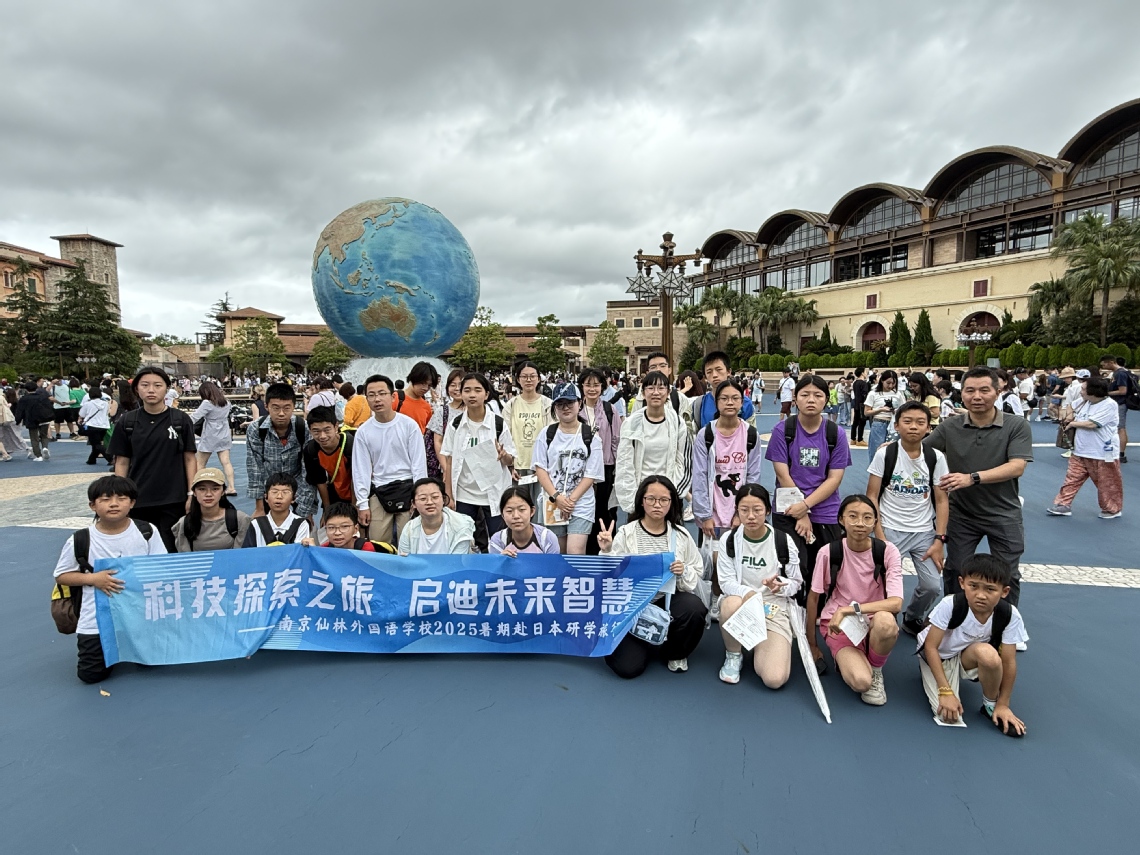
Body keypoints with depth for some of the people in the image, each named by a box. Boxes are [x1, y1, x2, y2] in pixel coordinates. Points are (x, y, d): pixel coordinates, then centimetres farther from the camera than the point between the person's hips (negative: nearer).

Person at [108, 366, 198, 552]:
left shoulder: (181, 420, -2)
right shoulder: (126, 422, 2)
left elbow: (190, 458, 0)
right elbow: (121, 462, 5)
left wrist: (192, 493, -5)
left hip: (173, 501, -1)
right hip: (138, 501, 2)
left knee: (172, 550, 2)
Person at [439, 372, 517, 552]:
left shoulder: (499, 424, -5)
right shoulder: (455, 424, -1)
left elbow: (511, 461, -1)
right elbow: (449, 462, 2)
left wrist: (503, 455, -23)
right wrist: (449, 496, -1)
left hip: (494, 494, -1)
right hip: (464, 496, 2)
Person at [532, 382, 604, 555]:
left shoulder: (590, 436, -2)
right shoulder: (546, 434, 4)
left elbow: (591, 475, -4)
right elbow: (540, 469, 0)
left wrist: (571, 500, -12)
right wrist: (557, 497, -12)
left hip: (581, 504, -2)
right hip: (553, 503, 2)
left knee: (575, 553, -11)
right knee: (558, 553, 12)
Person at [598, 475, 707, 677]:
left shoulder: (680, 534, 2)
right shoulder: (626, 533, -5)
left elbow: (697, 573, 4)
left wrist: (684, 573, -16)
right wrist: (606, 552, -23)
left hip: (670, 599, 2)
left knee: (694, 608, -32)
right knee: (628, 667, -17)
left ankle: (675, 653, 2)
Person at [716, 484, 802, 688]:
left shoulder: (783, 542, -5)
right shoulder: (729, 539, -4)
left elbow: (796, 582, 2)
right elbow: (726, 582, -8)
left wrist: (779, 586, -22)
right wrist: (747, 593, -30)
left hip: (774, 609, 0)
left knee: (775, 679, -20)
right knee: (732, 603, -40)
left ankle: (759, 646, 18)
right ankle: (733, 655, -8)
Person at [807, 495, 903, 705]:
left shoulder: (887, 552, -12)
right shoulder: (829, 552, -13)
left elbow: (896, 603, -22)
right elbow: (813, 597, -1)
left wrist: (850, 608, -30)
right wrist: (811, 643, 5)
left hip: (873, 621, 1)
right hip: (838, 624, -1)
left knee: (885, 620, -36)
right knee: (860, 682, -28)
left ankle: (875, 670, -5)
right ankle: (844, 658, 9)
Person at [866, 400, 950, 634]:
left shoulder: (936, 457, -1)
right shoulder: (884, 454, -8)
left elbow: (941, 500, 2)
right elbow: (872, 496, -6)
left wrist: (939, 539, -3)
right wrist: (880, 536, -11)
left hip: (925, 532, 3)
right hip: (891, 530, -3)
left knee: (933, 585, -1)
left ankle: (913, 619, 29)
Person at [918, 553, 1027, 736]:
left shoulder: (1009, 615, -22)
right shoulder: (950, 605, -30)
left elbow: (1009, 661, -13)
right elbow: (931, 647, -22)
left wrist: (1003, 705, -9)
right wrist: (946, 691, -25)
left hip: (970, 656, 2)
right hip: (938, 656, -2)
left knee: (988, 654, -35)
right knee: (949, 715, -19)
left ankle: (991, 705, -6)